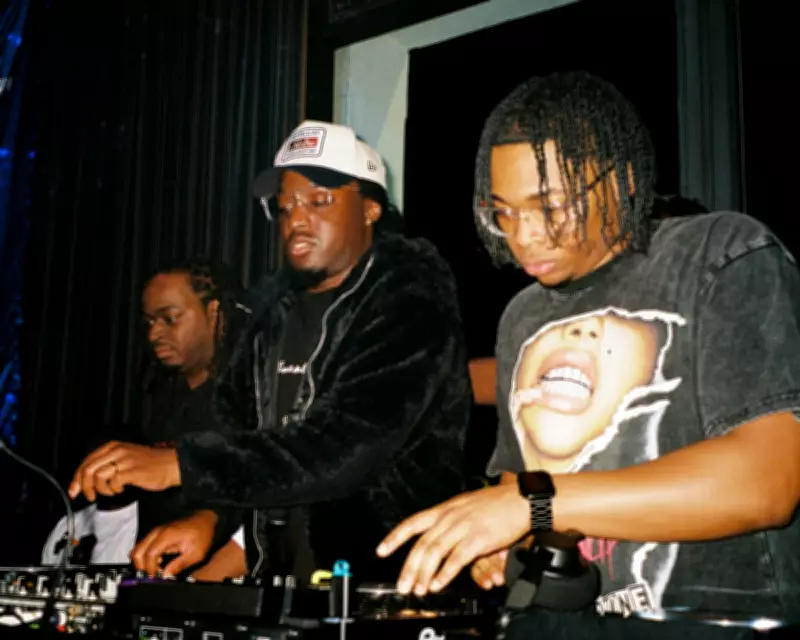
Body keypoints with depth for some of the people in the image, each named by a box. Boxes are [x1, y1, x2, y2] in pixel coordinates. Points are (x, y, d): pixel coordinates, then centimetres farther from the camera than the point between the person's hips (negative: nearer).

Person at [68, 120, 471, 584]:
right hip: (281, 578, 5)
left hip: (389, 584, -4)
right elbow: (239, 423, 16)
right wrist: (210, 520, -1)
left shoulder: (410, 304, -13)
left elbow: (347, 446, -26)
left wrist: (178, 465, -29)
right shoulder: (274, 305, 10)